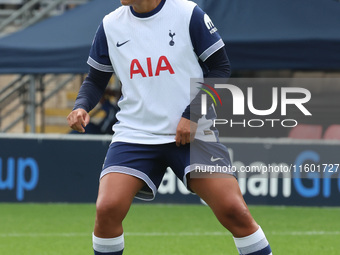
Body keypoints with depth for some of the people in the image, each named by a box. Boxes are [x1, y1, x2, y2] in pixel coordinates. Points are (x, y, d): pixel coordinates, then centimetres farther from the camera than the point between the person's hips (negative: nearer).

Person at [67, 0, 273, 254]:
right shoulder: (111, 26, 4)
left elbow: (221, 67, -2)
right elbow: (96, 80, 14)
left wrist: (192, 115, -12)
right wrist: (82, 106, -8)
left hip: (191, 133, -2)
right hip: (134, 135, 2)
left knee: (233, 210, -17)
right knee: (107, 209, -19)